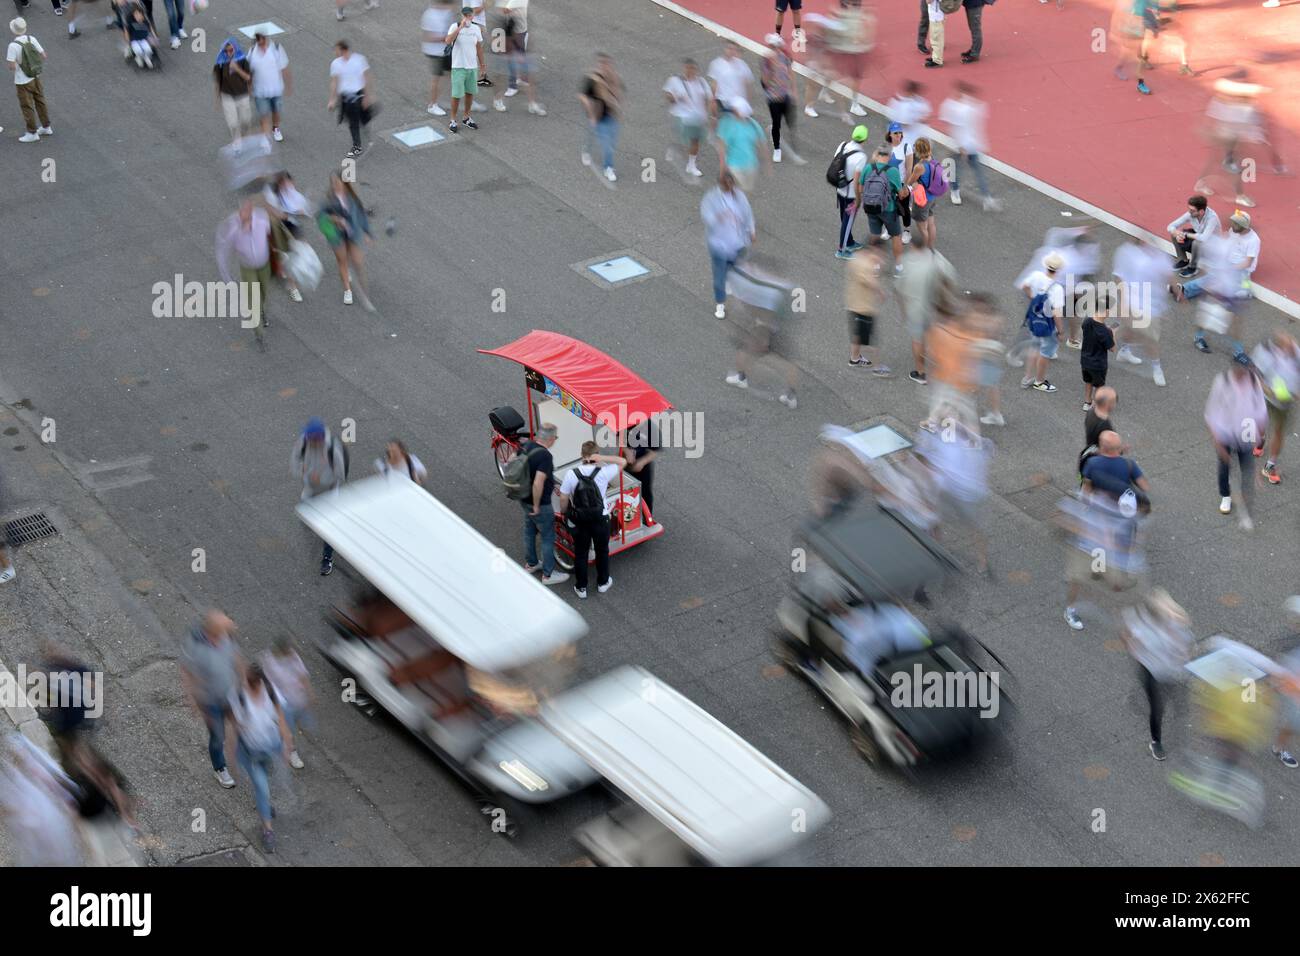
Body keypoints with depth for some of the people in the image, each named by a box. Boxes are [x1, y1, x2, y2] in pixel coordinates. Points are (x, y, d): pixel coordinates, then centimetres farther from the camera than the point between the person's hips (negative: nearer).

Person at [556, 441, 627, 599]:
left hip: (579, 521, 1)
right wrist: (602, 458, -15)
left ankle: (581, 588, 26)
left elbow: (563, 498, -8)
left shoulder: (571, 474, -14)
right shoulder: (603, 472, -16)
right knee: (602, 551, 22)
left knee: (580, 554, 16)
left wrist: (564, 513, 11)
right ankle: (603, 583, 37)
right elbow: (623, 462, -2)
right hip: (601, 519, -1)